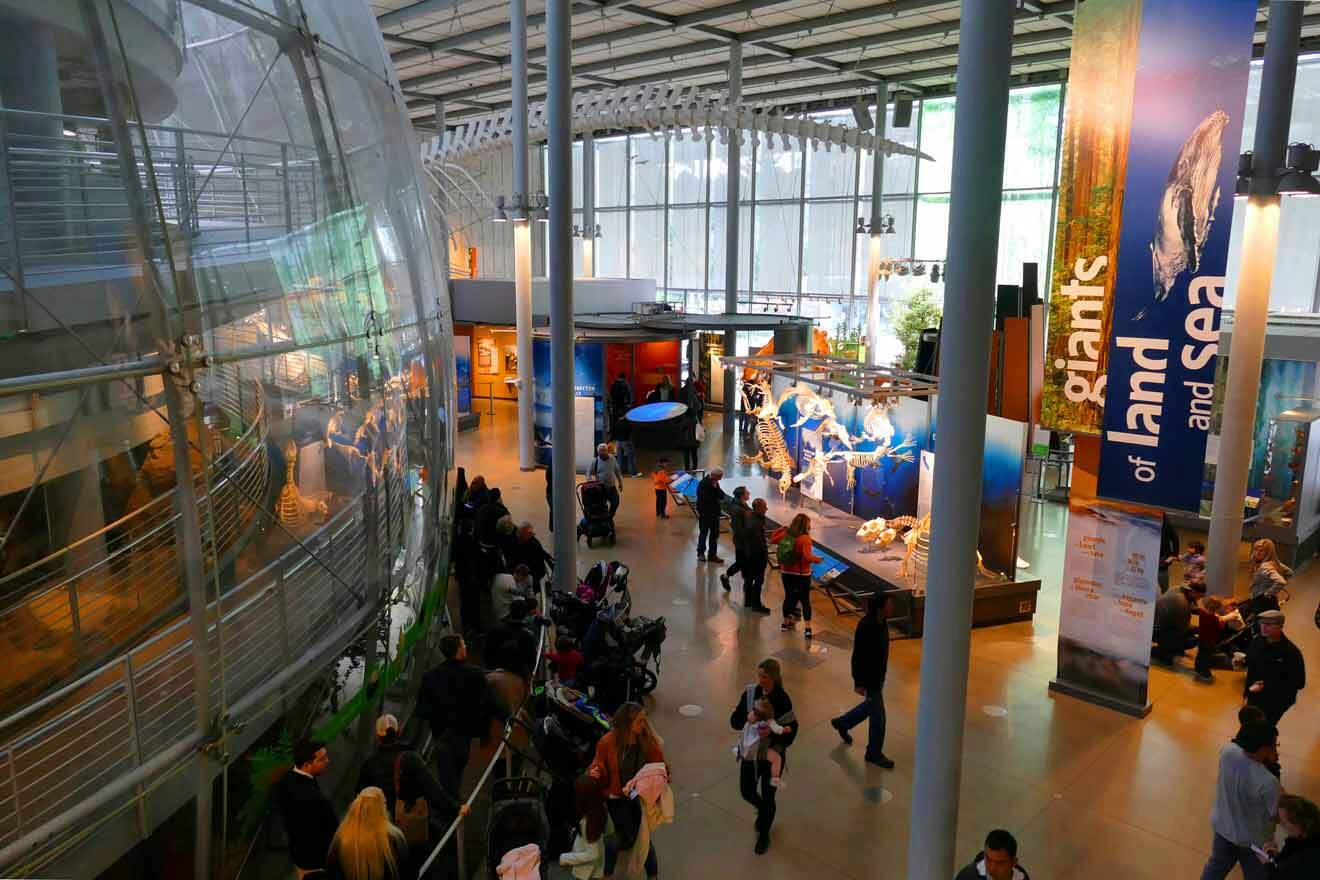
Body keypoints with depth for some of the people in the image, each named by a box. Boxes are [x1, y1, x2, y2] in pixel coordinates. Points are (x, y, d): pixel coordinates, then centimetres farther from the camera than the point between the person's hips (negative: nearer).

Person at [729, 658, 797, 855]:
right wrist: (746, 717, -28)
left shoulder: (782, 700, -20)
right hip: (750, 751, 4)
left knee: (767, 797, 11)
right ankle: (762, 810, 51)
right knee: (747, 792, 15)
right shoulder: (750, 692, -9)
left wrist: (772, 733, -32)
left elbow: (790, 732, -17)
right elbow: (734, 721, -8)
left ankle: (764, 835, 37)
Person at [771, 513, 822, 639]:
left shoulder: (785, 534, -5)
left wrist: (781, 529, 20)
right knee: (805, 600, 6)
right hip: (802, 574, -5)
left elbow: (773, 539, 13)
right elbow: (807, 557, -30)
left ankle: (786, 622, 33)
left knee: (789, 597, 20)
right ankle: (808, 628, 4)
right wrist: (817, 559, -11)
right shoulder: (805, 538, -22)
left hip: (786, 572, 5)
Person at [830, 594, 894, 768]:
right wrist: (859, 683, -19)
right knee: (878, 716, 5)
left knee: (871, 705, 27)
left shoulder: (882, 622, -4)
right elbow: (858, 656, -24)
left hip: (879, 674, 9)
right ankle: (874, 754, 24)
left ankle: (842, 723, 47)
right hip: (869, 677, -9)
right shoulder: (866, 626, -30)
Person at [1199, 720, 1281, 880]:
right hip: (1253, 837, -4)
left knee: (1218, 864, 29)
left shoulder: (1227, 752, -24)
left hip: (1223, 825, 4)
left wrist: (1267, 761, -10)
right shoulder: (1268, 782, -39)